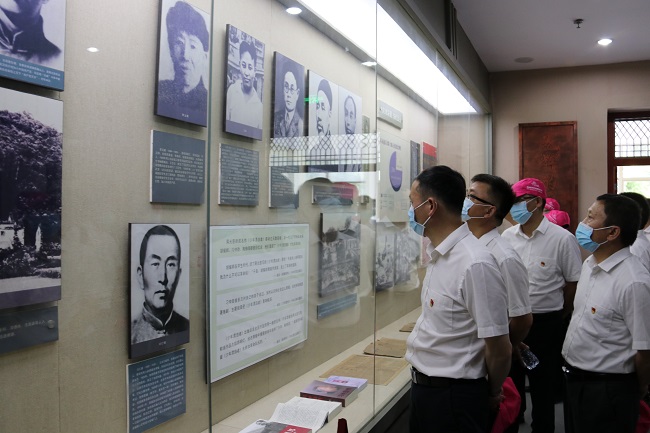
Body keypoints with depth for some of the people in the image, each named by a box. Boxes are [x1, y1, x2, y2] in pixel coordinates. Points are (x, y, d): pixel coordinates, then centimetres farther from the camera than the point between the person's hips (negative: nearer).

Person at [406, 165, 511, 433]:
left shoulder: (475, 263, -25)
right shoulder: (438, 254, 3)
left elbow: (500, 351, -20)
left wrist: (490, 395, -3)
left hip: (453, 396, -8)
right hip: (423, 387, 8)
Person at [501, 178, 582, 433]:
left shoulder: (562, 239, -11)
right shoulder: (507, 237, 1)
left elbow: (573, 283, -3)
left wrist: (557, 318, 5)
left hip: (545, 324, -4)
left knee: (543, 384, 11)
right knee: (510, 381, 16)